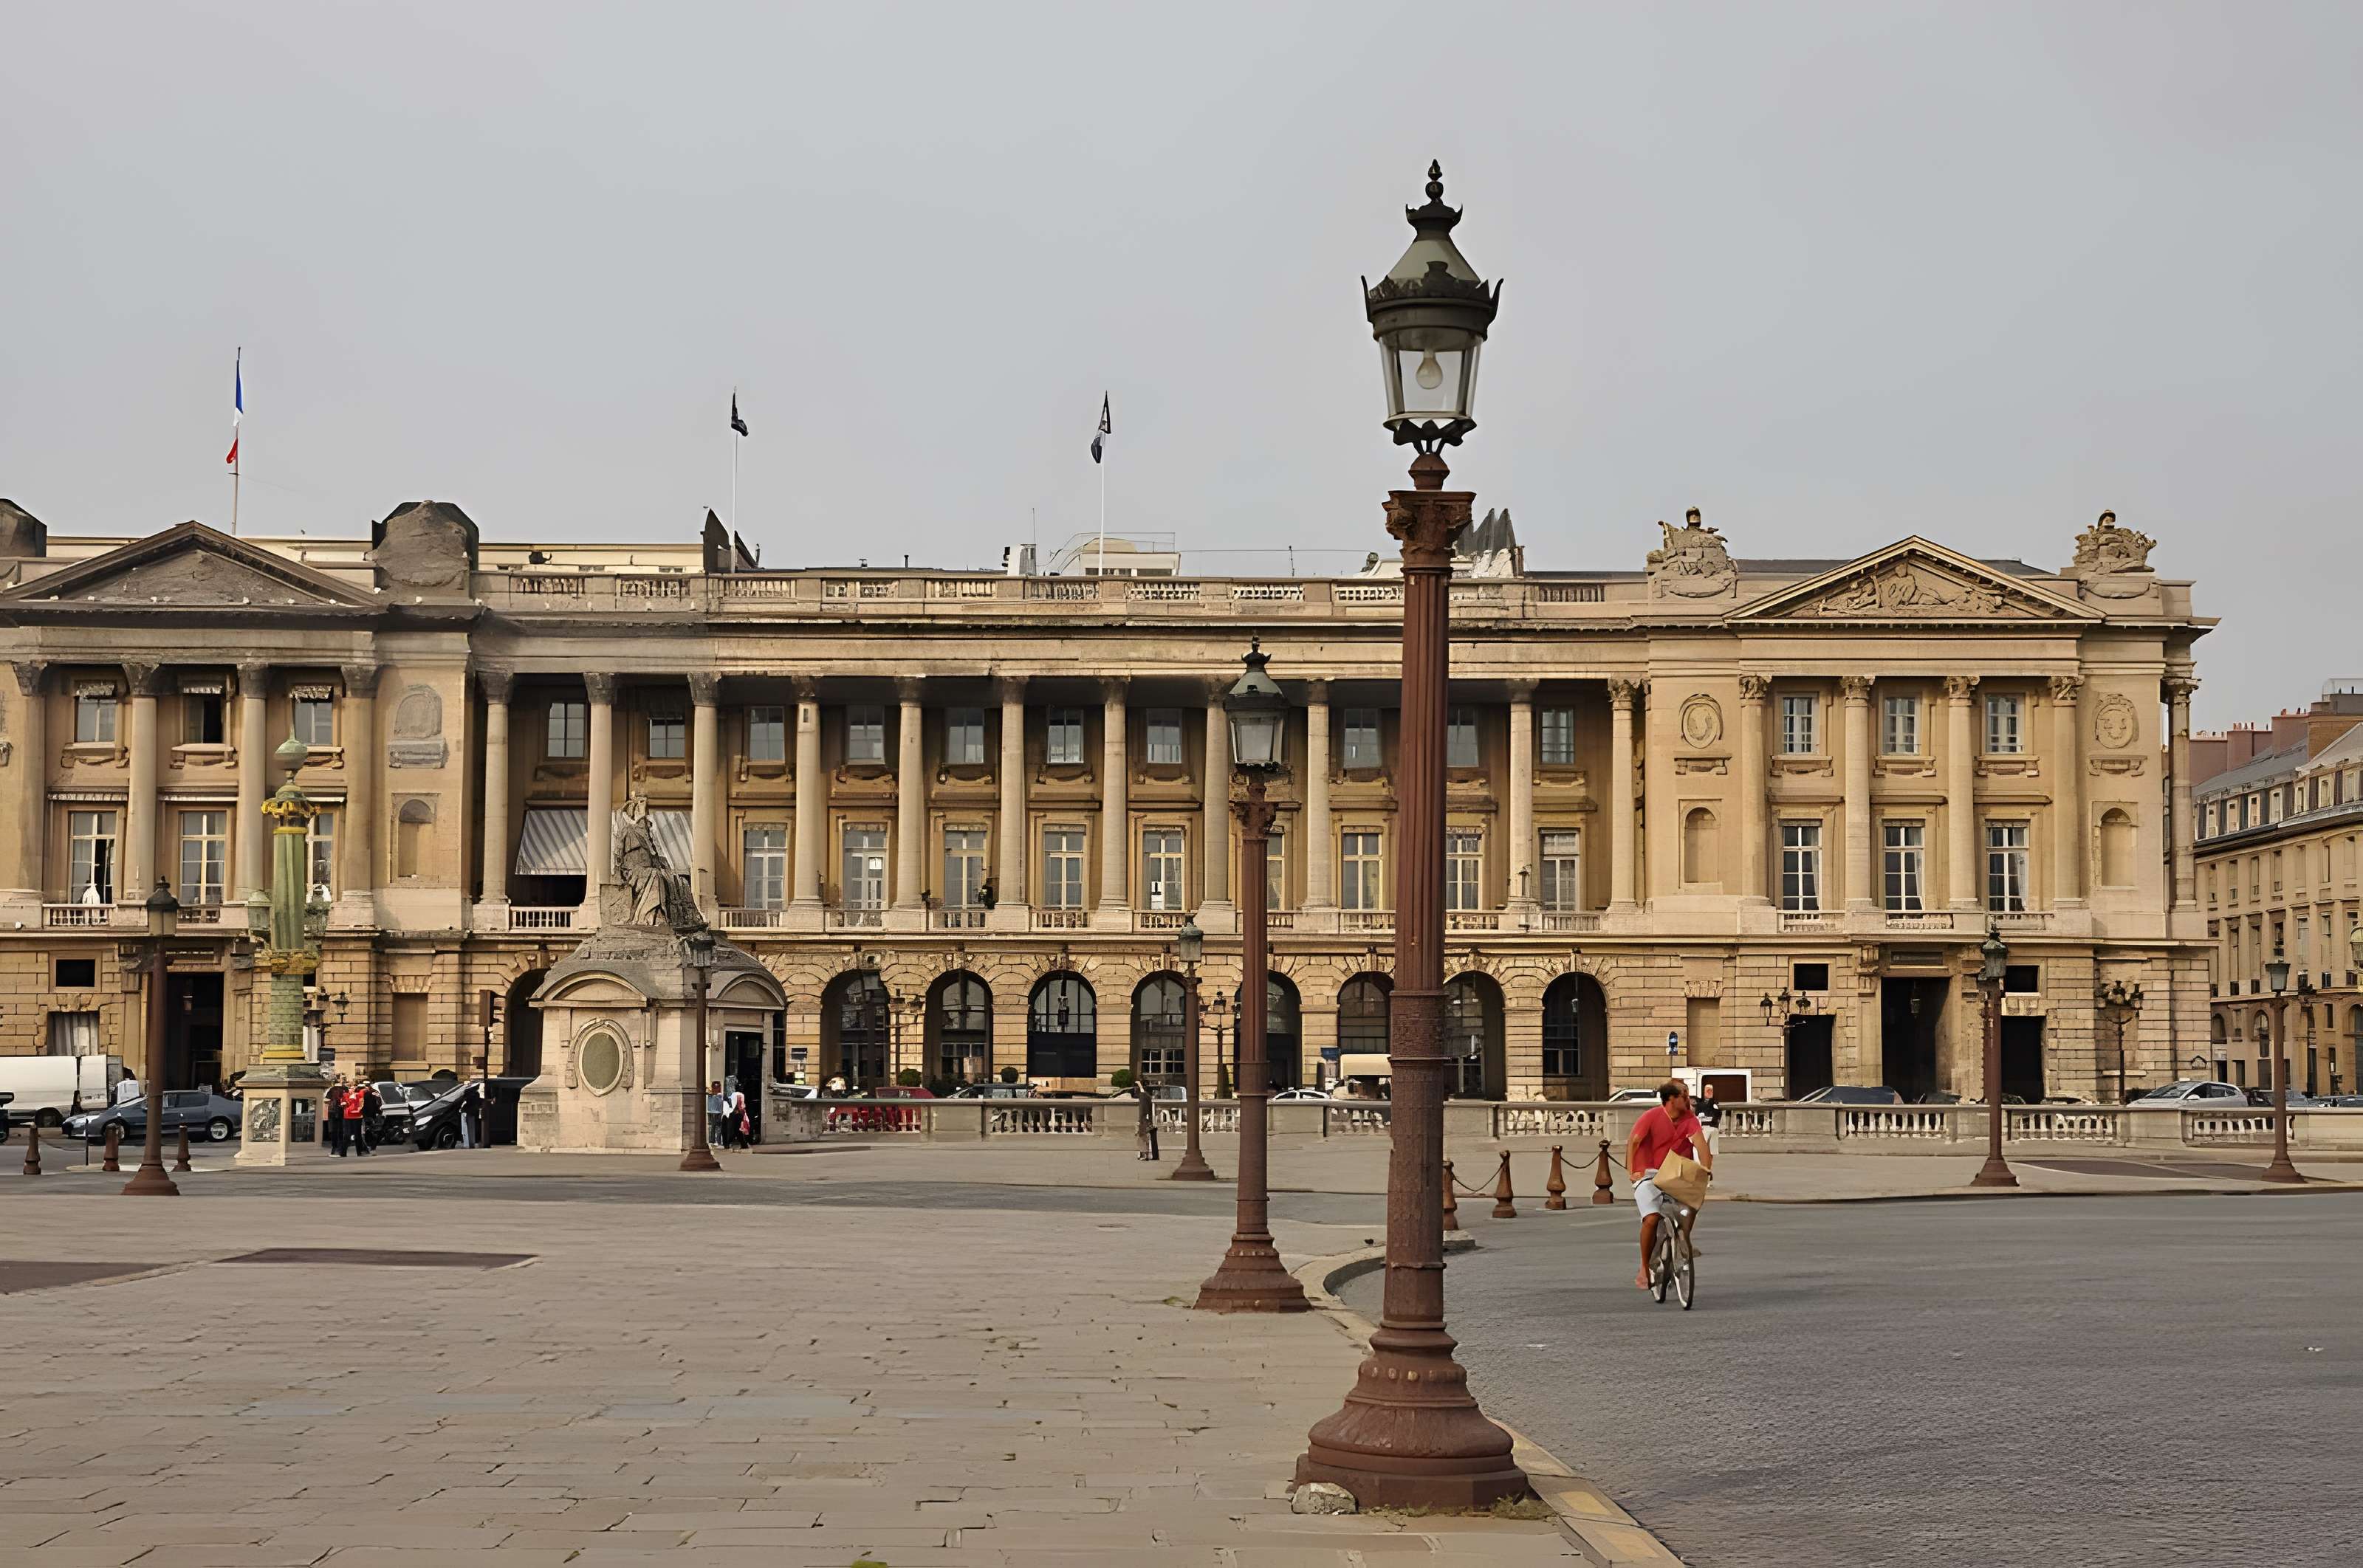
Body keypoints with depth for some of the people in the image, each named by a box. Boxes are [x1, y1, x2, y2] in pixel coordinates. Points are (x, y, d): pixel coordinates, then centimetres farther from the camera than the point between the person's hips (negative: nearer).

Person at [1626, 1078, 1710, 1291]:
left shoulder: (1689, 1118, 0)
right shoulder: (1652, 1116, -11)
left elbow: (1700, 1142, -11)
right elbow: (1633, 1142, -10)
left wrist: (1706, 1171, -24)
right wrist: (1632, 1170, -20)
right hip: (1648, 1175, -4)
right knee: (1652, 1219, -21)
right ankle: (1644, 1269, -8)